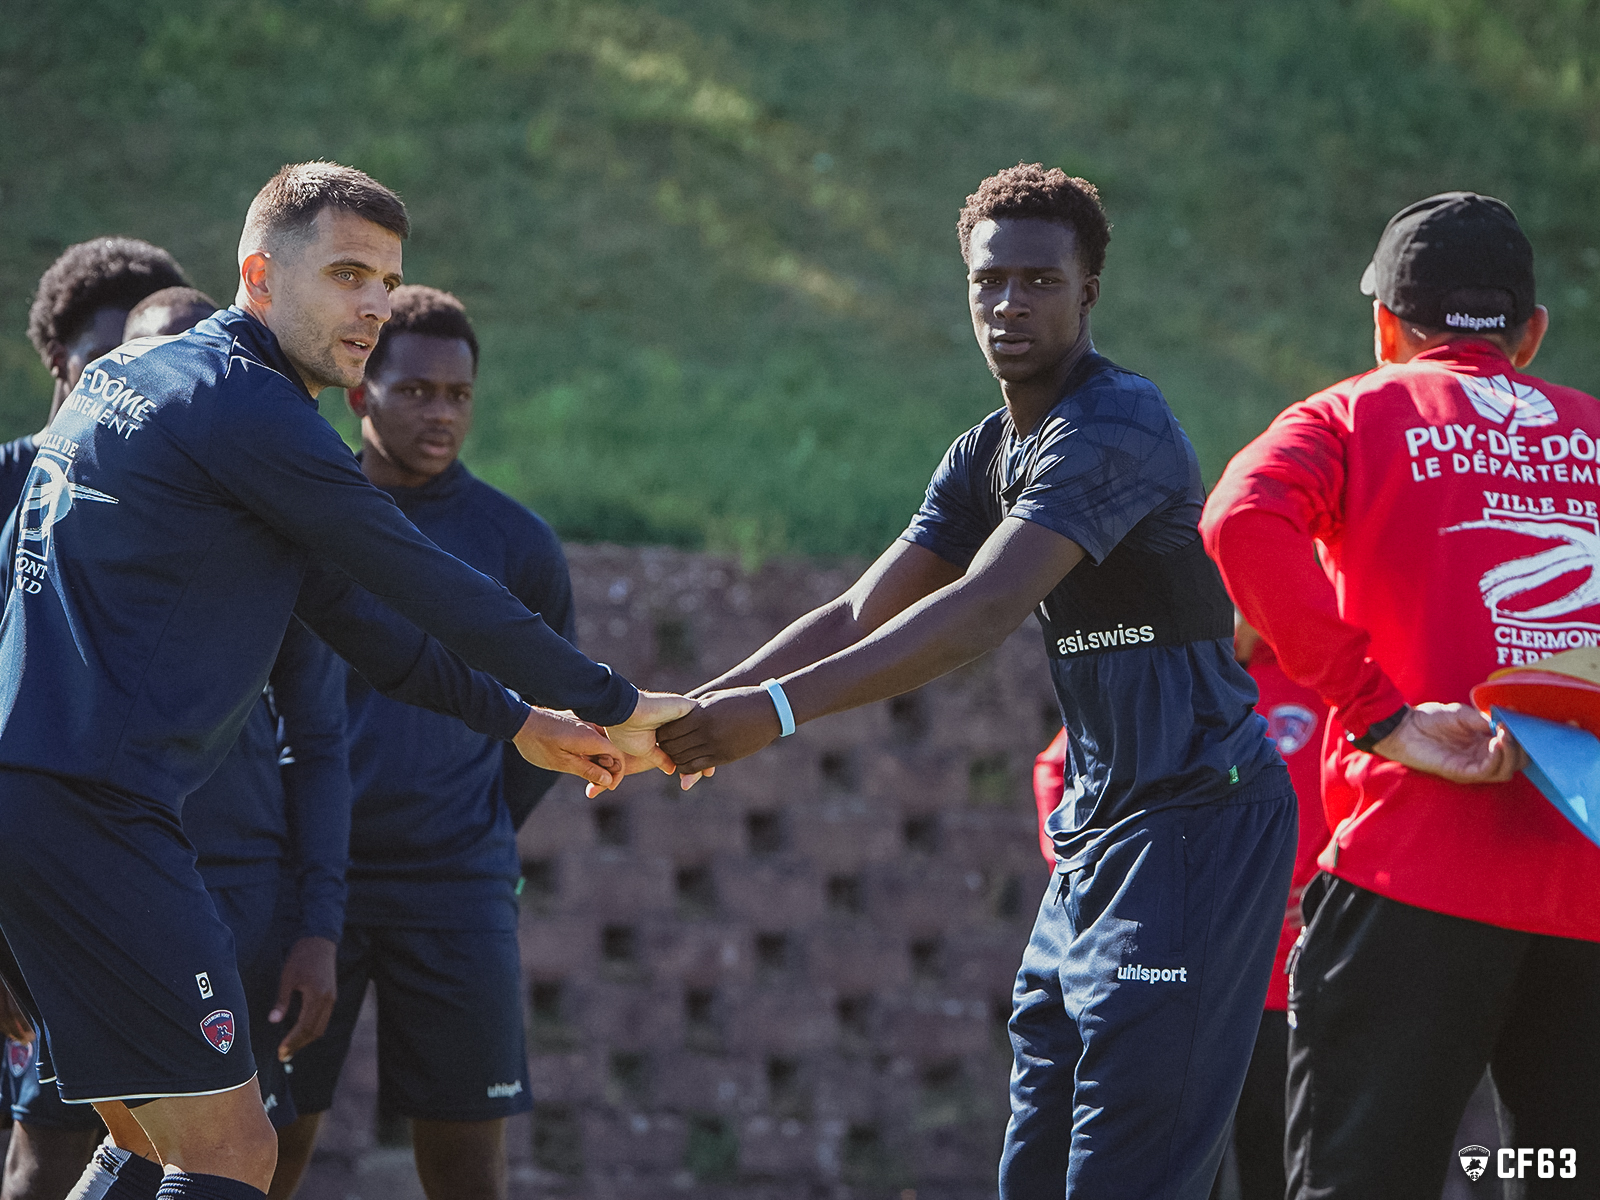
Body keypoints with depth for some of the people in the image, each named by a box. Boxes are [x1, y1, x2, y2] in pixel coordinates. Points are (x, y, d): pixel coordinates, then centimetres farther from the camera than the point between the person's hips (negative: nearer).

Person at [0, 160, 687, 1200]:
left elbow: (349, 610, 29)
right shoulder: (242, 402, -9)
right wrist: (614, 705, 3)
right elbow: (426, 587, -8)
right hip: (84, 802, -11)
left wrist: (518, 721, 31)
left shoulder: (136, 375, 24)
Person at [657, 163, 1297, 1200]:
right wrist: (700, 710, -4)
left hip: (1195, 822, -10)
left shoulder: (1116, 428, -17)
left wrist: (781, 708, -36)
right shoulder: (989, 455, 14)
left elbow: (985, 611, -29)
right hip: (1098, 828, 10)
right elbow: (861, 616, 11)